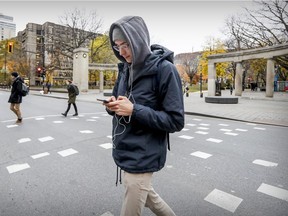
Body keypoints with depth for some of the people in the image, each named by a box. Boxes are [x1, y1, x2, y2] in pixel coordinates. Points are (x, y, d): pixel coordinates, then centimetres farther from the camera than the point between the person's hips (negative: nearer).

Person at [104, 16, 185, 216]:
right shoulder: (126, 68, 5)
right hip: (123, 151, 8)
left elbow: (175, 120, -18)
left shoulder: (164, 69, -17)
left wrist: (134, 111, -25)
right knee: (146, 195, 26)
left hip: (142, 157, -7)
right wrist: (113, 105, -9)